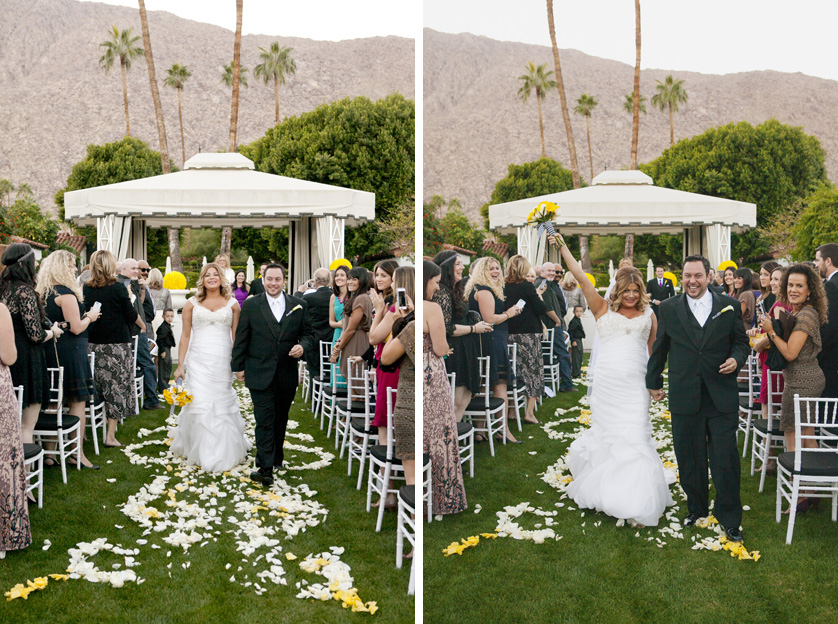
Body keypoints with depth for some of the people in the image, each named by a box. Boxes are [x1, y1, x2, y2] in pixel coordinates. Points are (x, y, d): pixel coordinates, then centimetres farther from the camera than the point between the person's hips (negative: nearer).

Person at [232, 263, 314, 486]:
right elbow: (241, 339, 3)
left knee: (281, 418, 16)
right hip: (260, 373, -3)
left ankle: (276, 457, 32)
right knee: (264, 420, -7)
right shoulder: (250, 305, 0)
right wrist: (238, 366, 3)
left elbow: (308, 334, 10)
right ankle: (265, 468, -9)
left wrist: (303, 346, -12)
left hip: (287, 374, 3)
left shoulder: (298, 305, 5)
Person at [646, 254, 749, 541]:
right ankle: (696, 509, 29)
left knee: (726, 460, -1)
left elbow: (741, 342, 11)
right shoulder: (669, 308, 5)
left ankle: (729, 518, 14)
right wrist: (654, 382, 18)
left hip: (722, 397, -1)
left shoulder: (729, 306, 4)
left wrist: (736, 358, -10)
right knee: (690, 459, 10)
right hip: (684, 397, 1)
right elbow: (659, 348, 14)